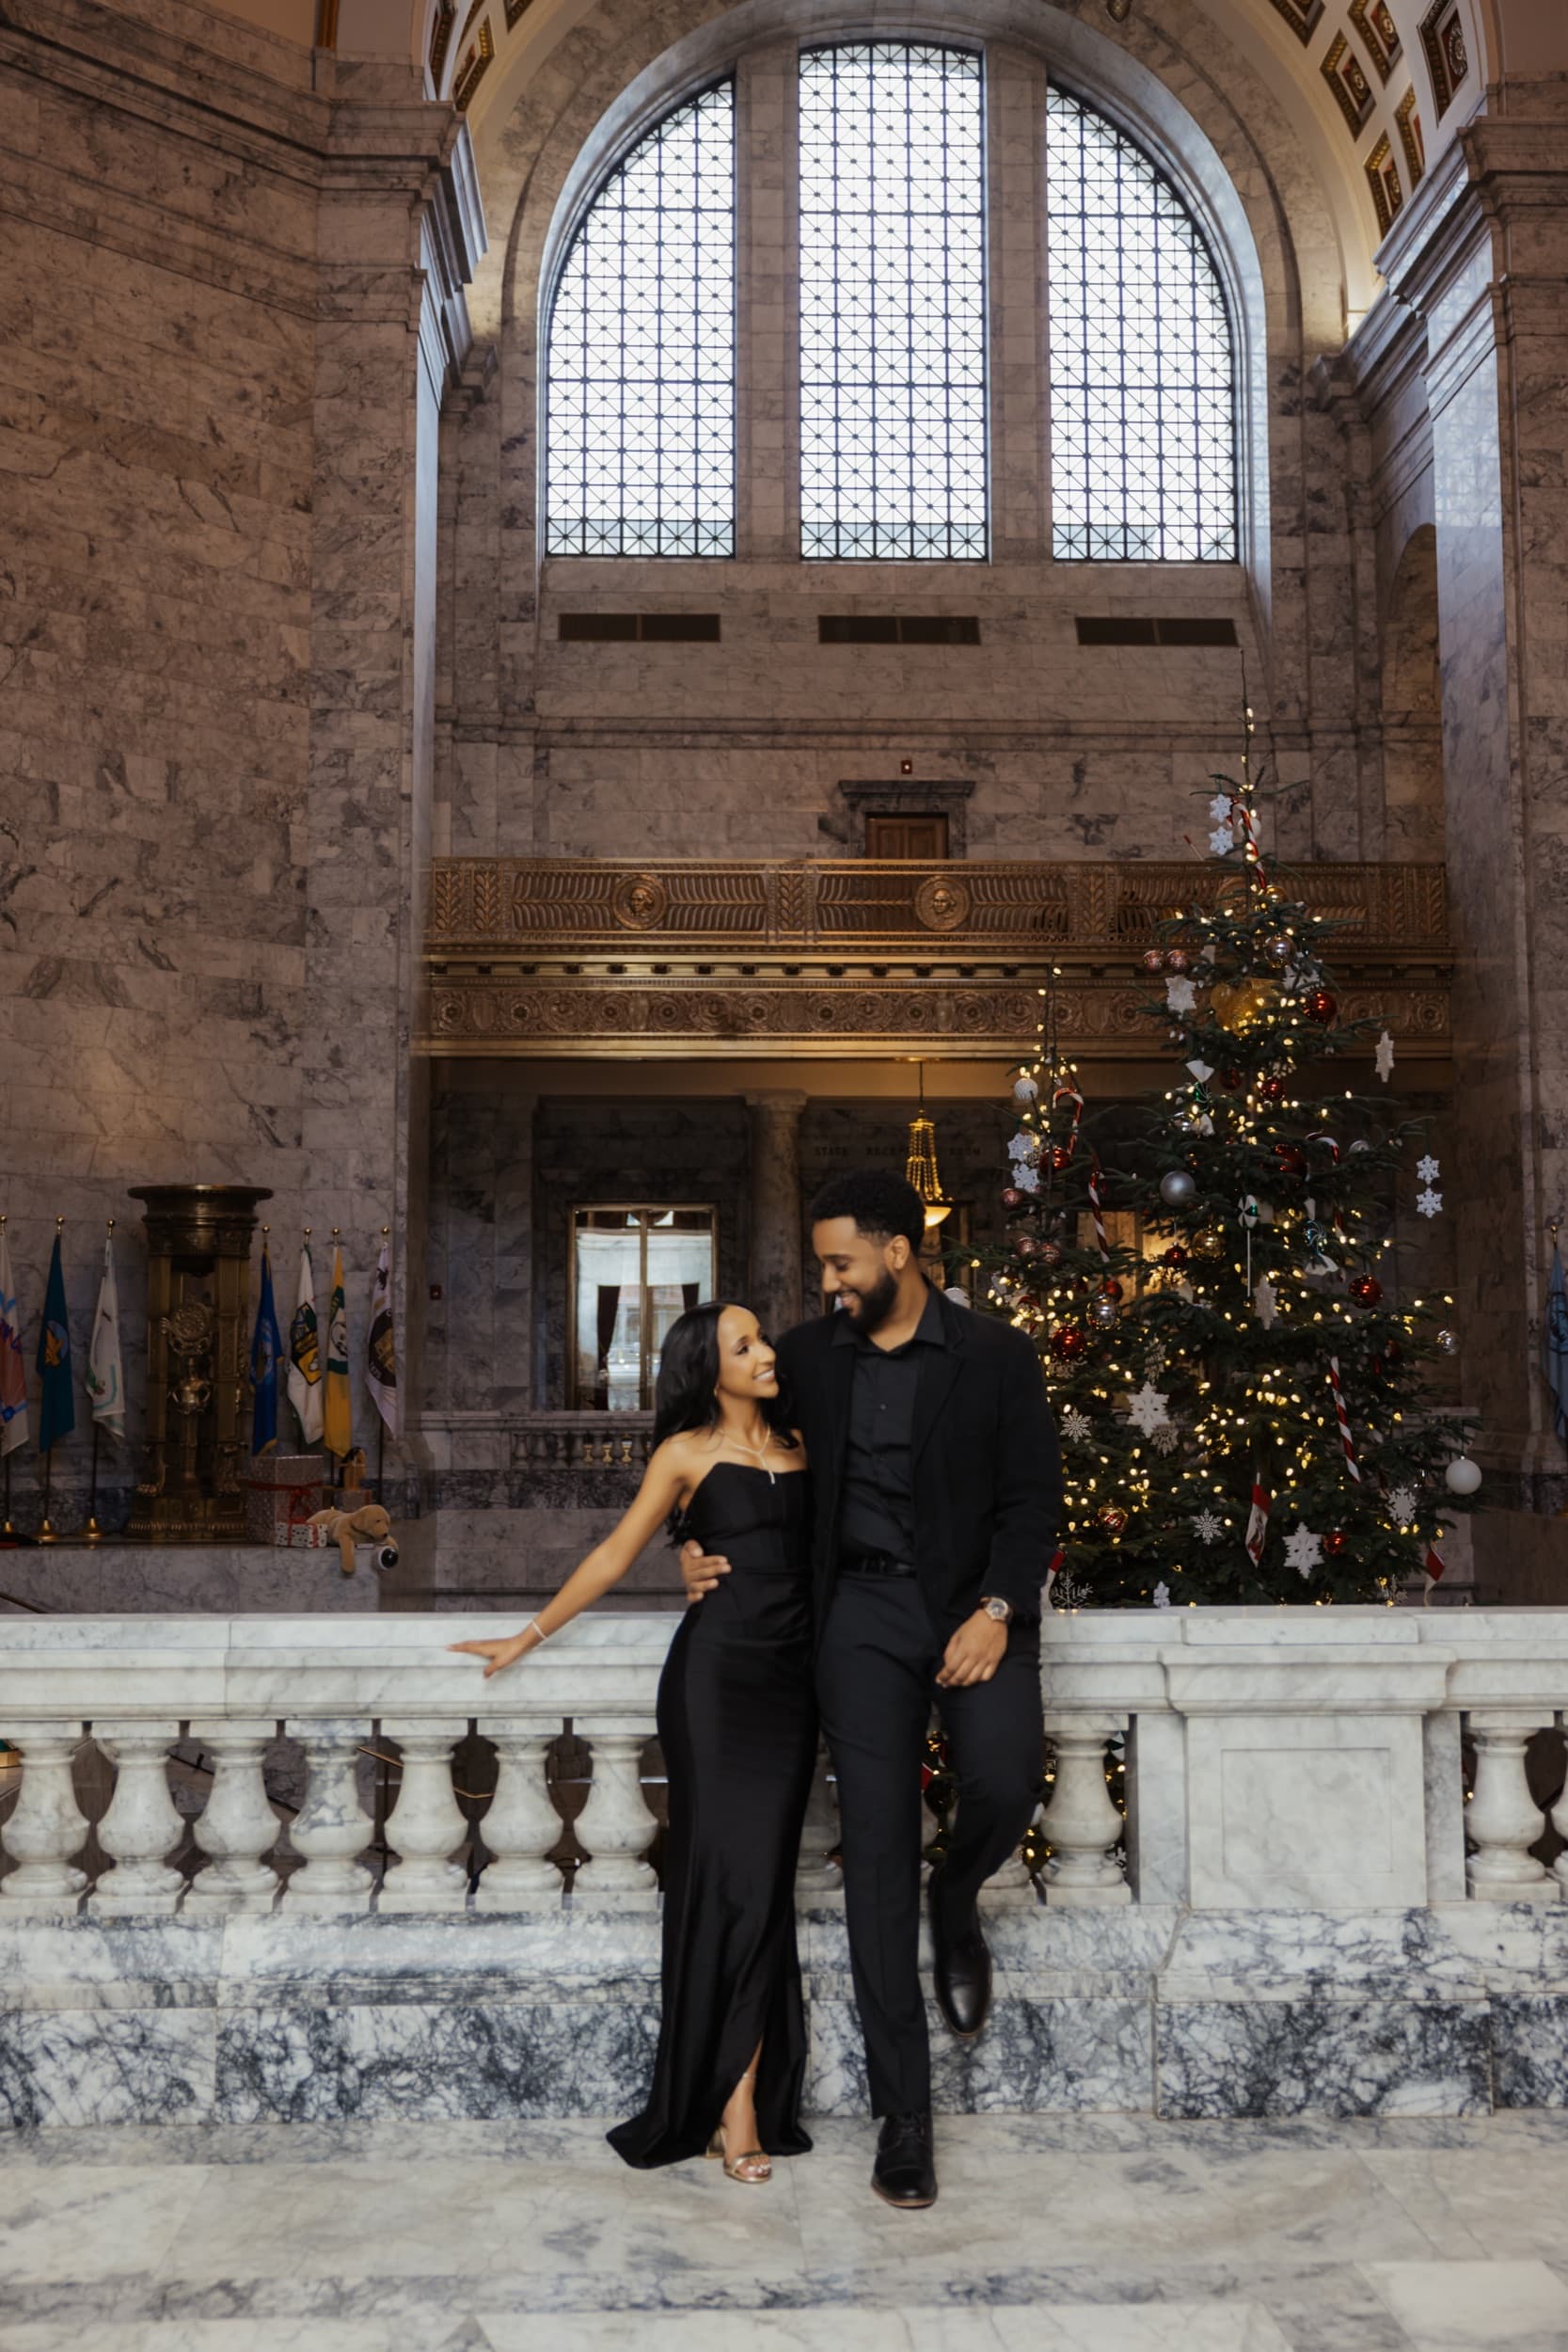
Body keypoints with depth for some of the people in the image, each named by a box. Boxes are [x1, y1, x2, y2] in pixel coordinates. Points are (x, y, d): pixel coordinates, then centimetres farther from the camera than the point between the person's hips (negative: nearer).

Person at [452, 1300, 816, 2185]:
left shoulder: (800, 1446, 14)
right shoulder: (688, 1454, 3)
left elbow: (821, 1551, 20)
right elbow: (615, 1555, 8)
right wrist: (529, 1636, 10)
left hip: (790, 1680, 4)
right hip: (714, 1673, -4)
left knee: (764, 1881, 2)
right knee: (726, 1877, -6)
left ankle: (745, 2095, 6)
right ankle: (728, 2100, 1)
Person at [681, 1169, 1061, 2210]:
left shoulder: (996, 1355, -2)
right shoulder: (809, 1355, 7)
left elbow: (1034, 1496, -4)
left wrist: (998, 1609, -15)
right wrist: (709, 1552, 5)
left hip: (975, 1605, -2)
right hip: (863, 1609, 2)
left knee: (1006, 1781, -26)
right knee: (876, 1851, -2)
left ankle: (956, 1901, 13)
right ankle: (904, 2112, 8)